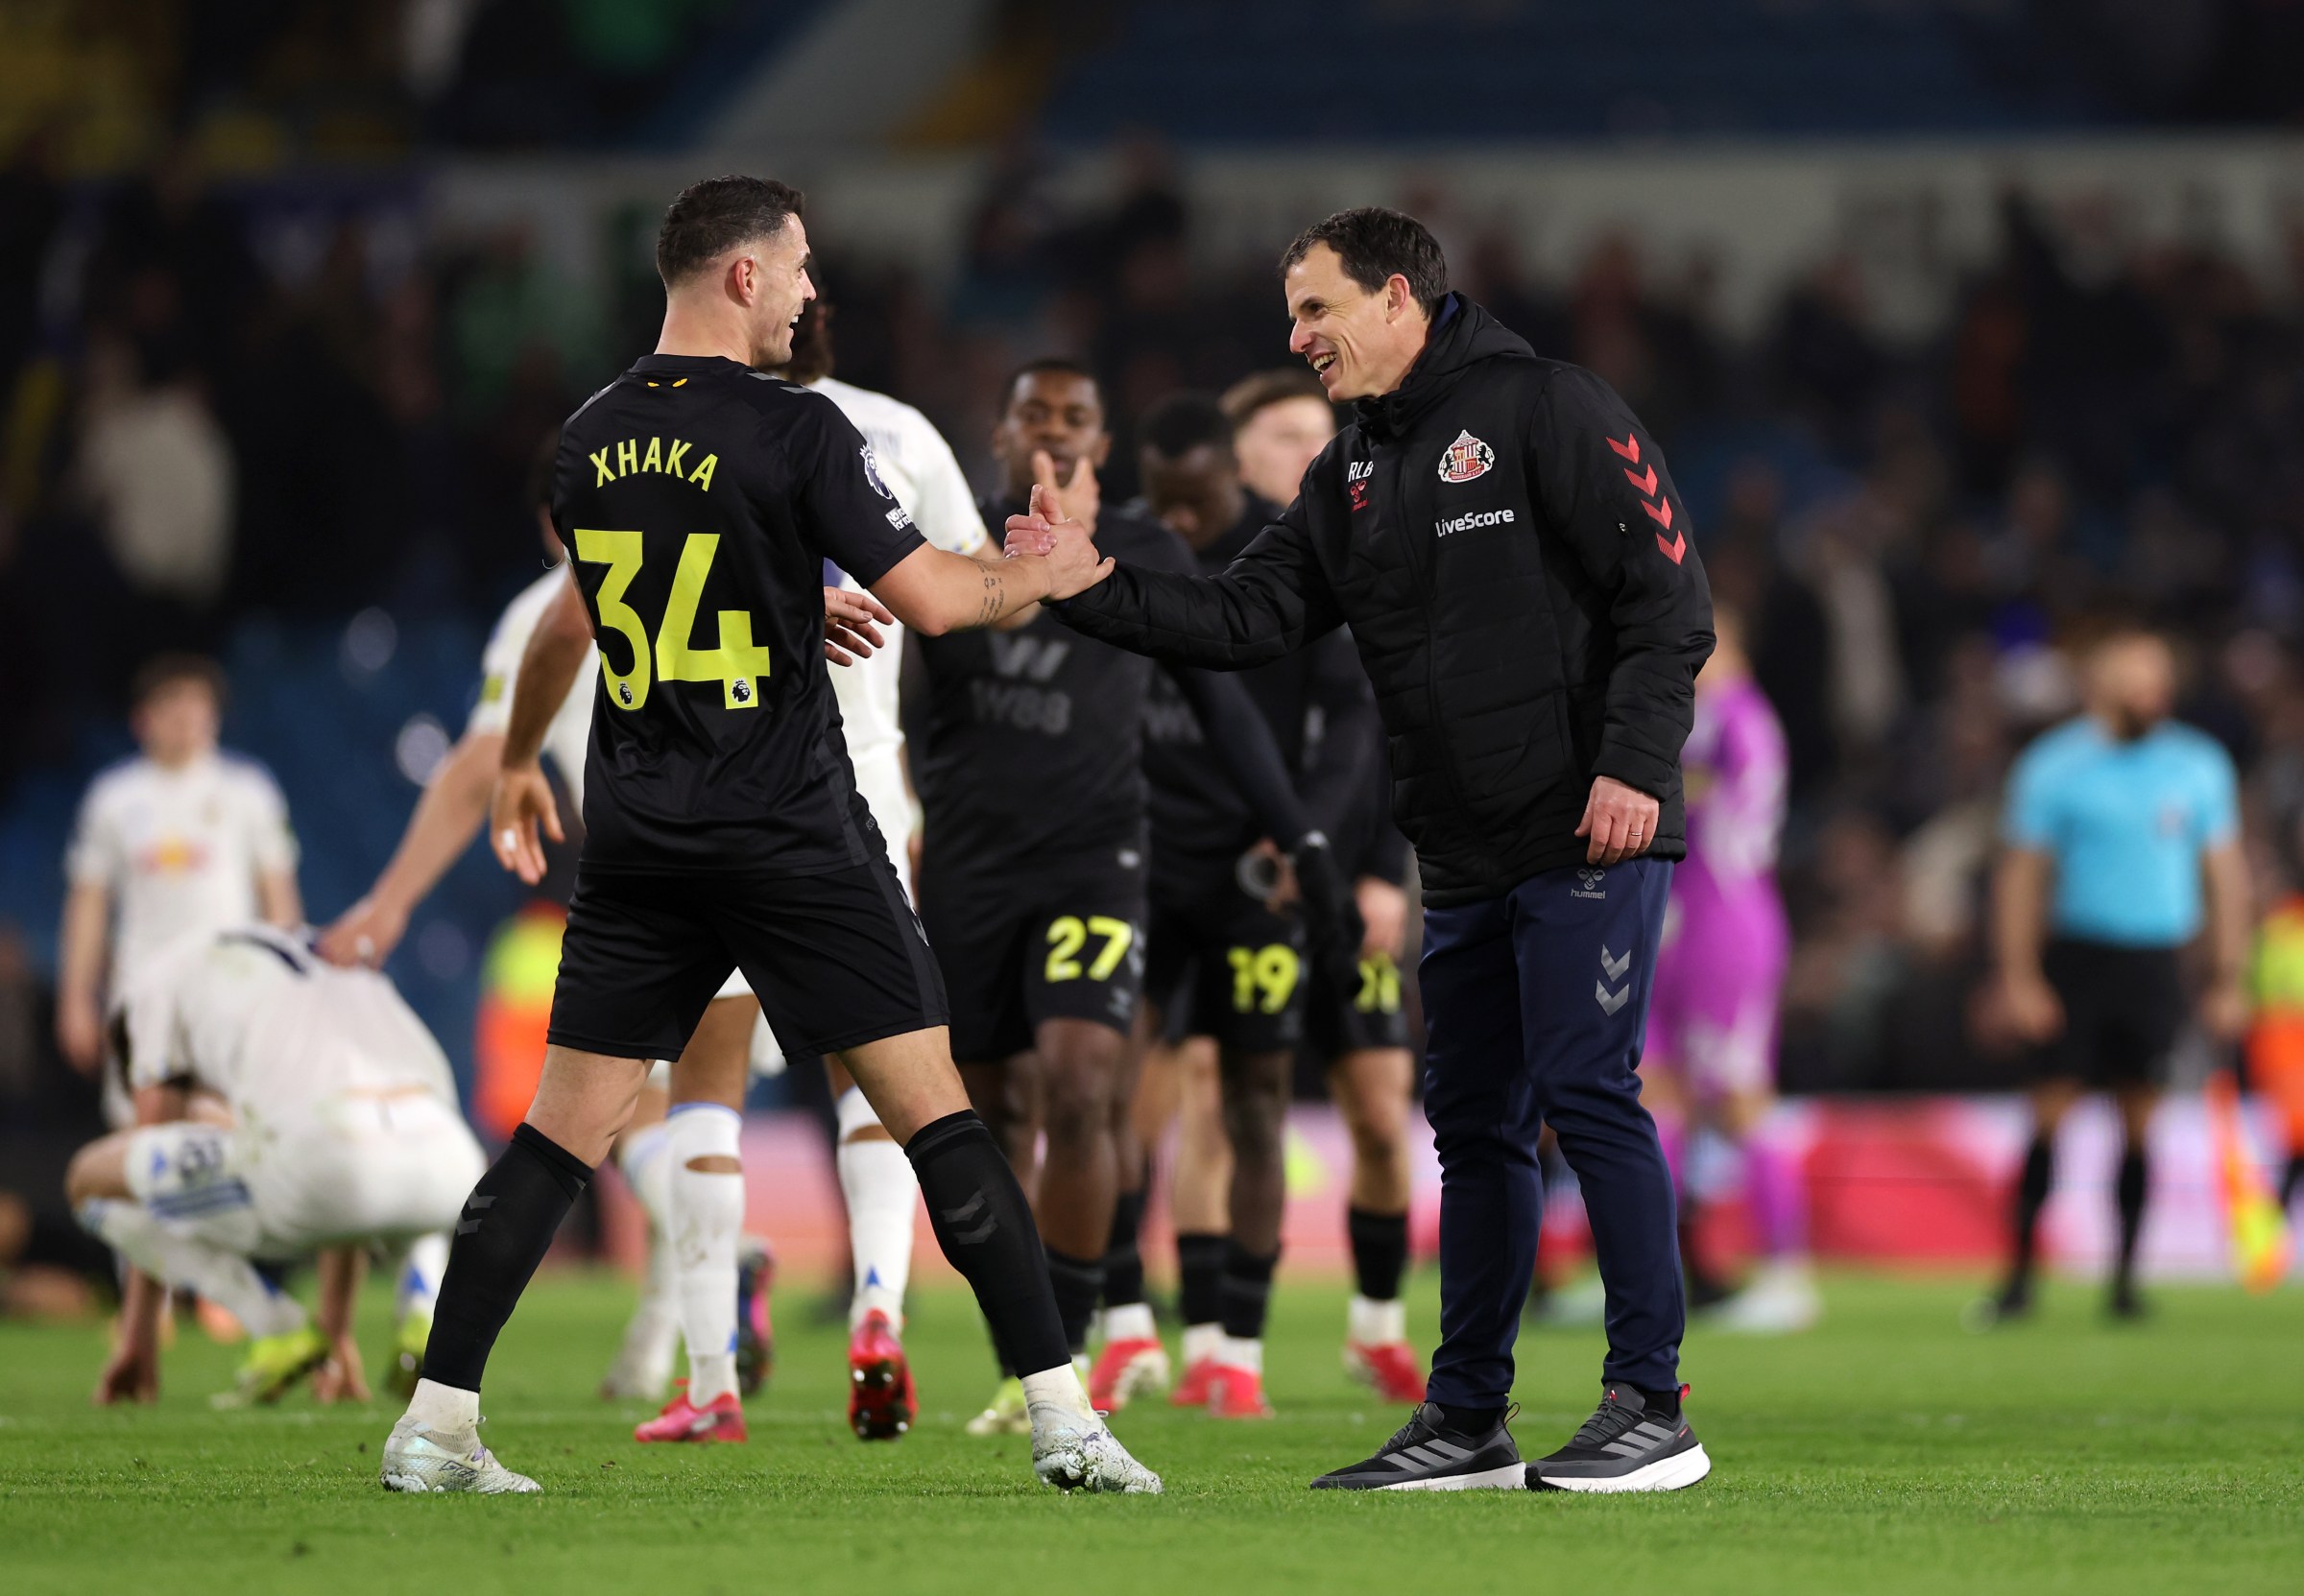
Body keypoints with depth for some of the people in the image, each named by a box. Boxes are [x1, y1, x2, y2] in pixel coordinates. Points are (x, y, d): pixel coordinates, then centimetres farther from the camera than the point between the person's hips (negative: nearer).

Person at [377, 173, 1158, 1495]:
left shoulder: (590, 439, 7)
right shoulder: (797, 430, -11)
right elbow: (934, 600, -13)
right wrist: (1044, 576, 7)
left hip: (640, 841, 5)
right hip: (796, 835, -5)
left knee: (565, 1130, 8)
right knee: (937, 1113, -1)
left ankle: (436, 1424, 3)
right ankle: (1063, 1418, -4)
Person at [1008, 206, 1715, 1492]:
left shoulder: (1547, 411, -6)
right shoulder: (1353, 477, 17)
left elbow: (1668, 595, -11)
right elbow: (1248, 620, 10)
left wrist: (1634, 762, -19)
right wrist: (1099, 588, -3)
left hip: (1591, 831, -8)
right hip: (1466, 857, 8)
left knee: (1588, 1093, -11)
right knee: (1476, 1122, 10)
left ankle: (1654, 1408, -7)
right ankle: (1470, 1420, 16)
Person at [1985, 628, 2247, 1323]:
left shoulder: (2198, 765, 7)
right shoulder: (2054, 766, -1)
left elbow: (2224, 874, 12)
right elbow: (2020, 874, 1)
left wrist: (2230, 980, 8)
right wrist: (2019, 979, -6)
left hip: (2154, 966, 2)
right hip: (2076, 957, -2)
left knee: (2140, 1122, 1)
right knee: (2051, 1114, -7)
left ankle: (2125, 1279, 9)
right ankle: (2020, 1277, -2)